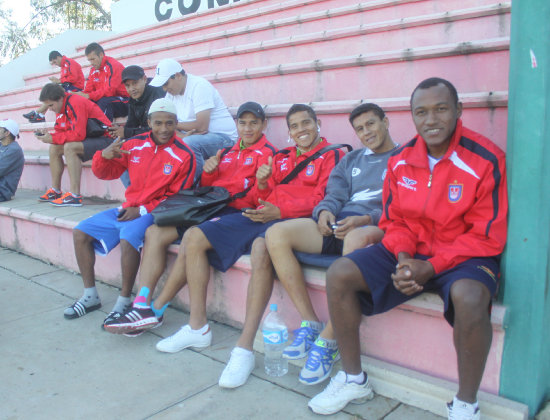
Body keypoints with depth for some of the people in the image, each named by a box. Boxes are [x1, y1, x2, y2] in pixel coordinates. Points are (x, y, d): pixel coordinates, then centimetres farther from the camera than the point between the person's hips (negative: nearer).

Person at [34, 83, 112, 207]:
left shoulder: (76, 103, -20)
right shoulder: (61, 108, 10)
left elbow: (78, 135, -26)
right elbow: (61, 132, 11)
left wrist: (53, 138, -19)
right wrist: (47, 135, -9)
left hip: (104, 139, -10)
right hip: (89, 138, 10)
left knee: (70, 147, -31)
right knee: (54, 149, 8)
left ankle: (75, 196, -31)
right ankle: (55, 191, 11)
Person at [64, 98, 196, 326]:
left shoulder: (184, 155, -10)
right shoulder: (135, 145, 3)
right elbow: (106, 173, 12)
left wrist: (142, 210, -16)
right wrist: (104, 157, -12)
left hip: (154, 212, -6)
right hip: (128, 208, 7)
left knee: (129, 237, -34)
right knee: (80, 232, 1)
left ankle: (124, 301, -15)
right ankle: (90, 296, 12)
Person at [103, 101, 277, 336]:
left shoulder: (267, 153, 2)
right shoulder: (227, 153, 25)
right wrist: (208, 172, 2)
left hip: (234, 213, -8)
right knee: (155, 232, -7)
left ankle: (156, 310, -13)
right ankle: (142, 306, -13)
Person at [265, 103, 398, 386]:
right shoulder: (351, 159, 30)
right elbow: (334, 195, 20)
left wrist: (364, 219, -19)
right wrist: (325, 211, -4)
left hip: (377, 228, -5)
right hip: (338, 225, 6)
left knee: (357, 239, -43)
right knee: (276, 234, -17)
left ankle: (327, 341, -32)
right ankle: (310, 323, -16)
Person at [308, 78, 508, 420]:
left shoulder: (486, 160, -14)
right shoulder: (401, 162, 1)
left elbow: (487, 237, -14)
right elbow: (394, 221, 9)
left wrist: (429, 267, -21)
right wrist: (403, 258, -13)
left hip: (465, 255, -4)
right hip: (412, 251, 5)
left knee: (469, 297, -39)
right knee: (339, 275, -11)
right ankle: (354, 379, 6)